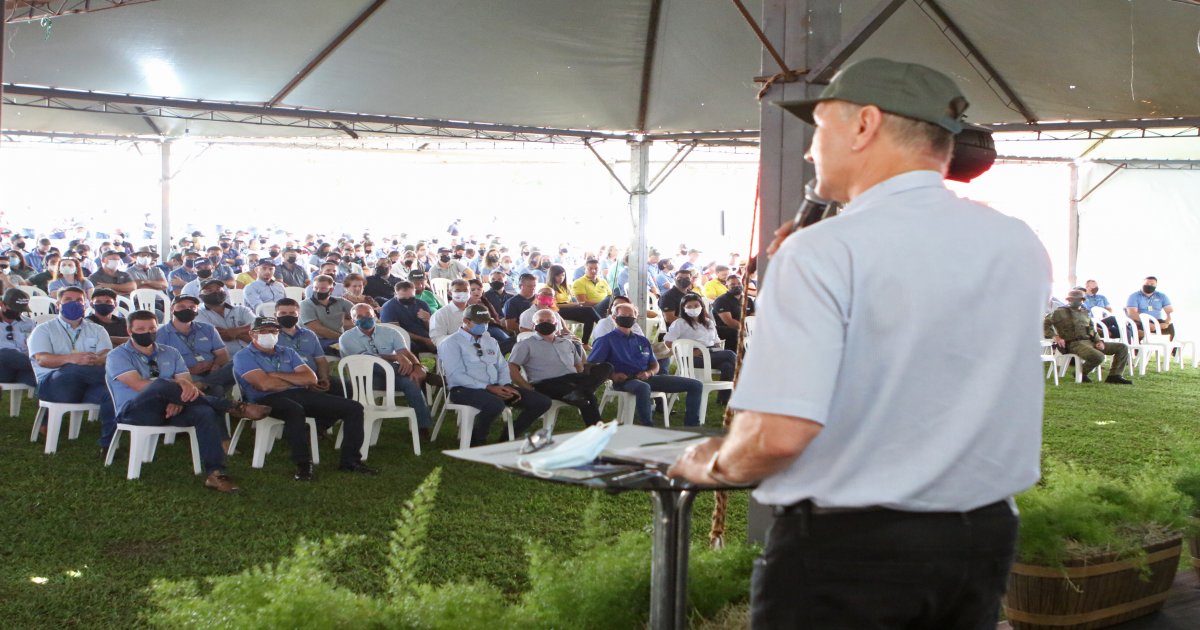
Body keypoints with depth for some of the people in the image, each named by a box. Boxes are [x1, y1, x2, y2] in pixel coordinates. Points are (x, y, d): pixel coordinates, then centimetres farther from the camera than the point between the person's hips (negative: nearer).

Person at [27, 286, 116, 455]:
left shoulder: (96, 330, 23)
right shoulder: (44, 329, 16)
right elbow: (42, 359, -4)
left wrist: (95, 360, -23)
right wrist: (71, 359, -24)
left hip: (89, 386, 2)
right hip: (56, 384, -2)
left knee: (111, 392, -34)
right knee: (74, 369, -39)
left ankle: (109, 444, -32)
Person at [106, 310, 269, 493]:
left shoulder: (170, 353, 18)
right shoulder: (118, 356, 4)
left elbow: (185, 382, 5)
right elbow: (138, 385, -14)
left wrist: (179, 398, -20)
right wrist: (177, 388, -26)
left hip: (171, 409, 4)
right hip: (136, 411, -4)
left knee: (205, 412, -28)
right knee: (162, 385, -35)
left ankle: (215, 473, -37)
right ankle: (234, 408, -28)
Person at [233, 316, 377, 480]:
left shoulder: (288, 353, 22)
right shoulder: (243, 357, 4)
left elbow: (311, 379, 8)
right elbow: (265, 385, -13)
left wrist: (277, 375, -2)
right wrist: (296, 381, 2)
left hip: (300, 394, 6)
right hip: (268, 400, -6)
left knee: (353, 408, -7)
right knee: (295, 410, -44)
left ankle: (350, 460, -4)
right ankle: (303, 464, -33)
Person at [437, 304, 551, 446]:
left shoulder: (490, 341, 21)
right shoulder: (451, 343, -3)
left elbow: (502, 367, 18)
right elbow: (457, 375, -13)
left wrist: (506, 386, -5)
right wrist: (488, 388, -19)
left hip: (495, 387, 7)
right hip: (465, 390, -7)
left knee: (542, 402, -7)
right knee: (495, 404, -41)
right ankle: (477, 442, -13)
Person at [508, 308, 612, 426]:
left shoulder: (567, 343, 29)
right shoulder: (526, 345, 12)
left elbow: (579, 366, 32)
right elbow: (512, 369, 0)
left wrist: (581, 382, 8)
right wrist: (529, 389, -13)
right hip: (547, 385, -6)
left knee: (606, 367, -22)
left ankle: (578, 393, -41)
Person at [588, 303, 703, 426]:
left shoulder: (643, 341, 26)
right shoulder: (607, 341, 8)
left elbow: (655, 365, 25)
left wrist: (649, 373, 0)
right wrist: (612, 375, -18)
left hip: (647, 378, 6)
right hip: (625, 381, -6)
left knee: (695, 385, -4)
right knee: (643, 387, -46)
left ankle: (692, 427, -3)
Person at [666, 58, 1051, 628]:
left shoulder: (823, 253, -18)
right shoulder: (1023, 247, 1)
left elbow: (778, 434, -25)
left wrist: (714, 465, -4)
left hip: (845, 545, -6)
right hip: (986, 535, 7)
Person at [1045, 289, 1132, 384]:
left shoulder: (1084, 312, 24)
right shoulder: (1061, 312, 4)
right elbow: (1045, 323, -3)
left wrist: (1099, 341, 7)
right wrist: (1054, 336, -17)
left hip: (1090, 341, 8)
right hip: (1075, 343, -8)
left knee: (1122, 347, -1)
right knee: (1098, 356, -35)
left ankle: (1114, 376, -4)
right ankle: (1081, 373, -9)